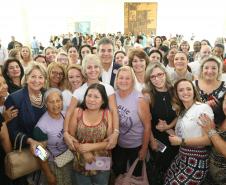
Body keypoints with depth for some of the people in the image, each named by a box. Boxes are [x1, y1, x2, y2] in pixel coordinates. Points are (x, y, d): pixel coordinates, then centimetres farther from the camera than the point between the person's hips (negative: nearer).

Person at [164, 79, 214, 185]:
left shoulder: (203, 108, -14)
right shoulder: (182, 111, 12)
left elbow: (209, 139, -21)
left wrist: (181, 141, -16)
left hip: (196, 160, -7)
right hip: (182, 157, 7)